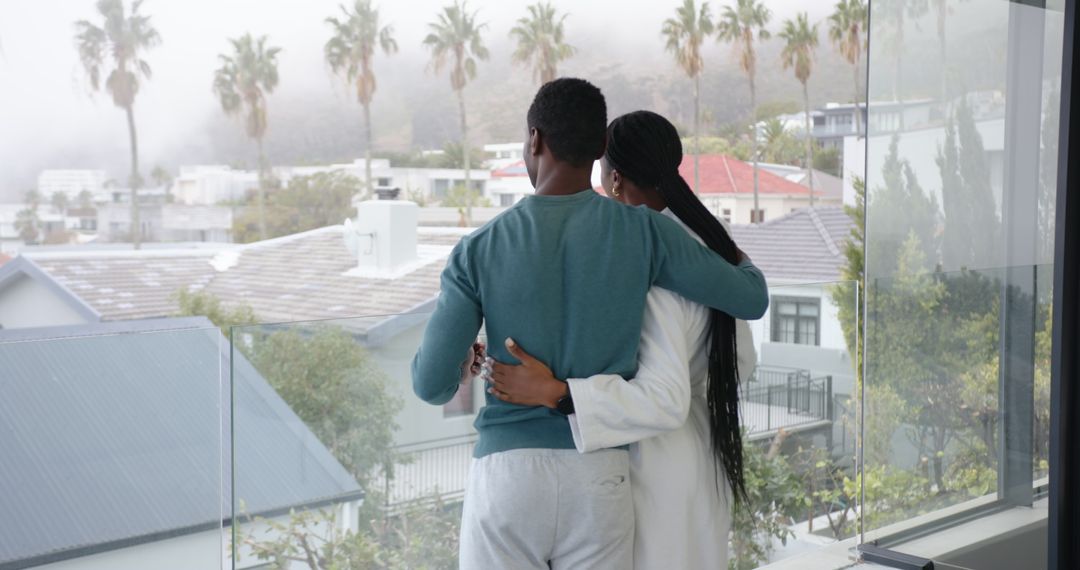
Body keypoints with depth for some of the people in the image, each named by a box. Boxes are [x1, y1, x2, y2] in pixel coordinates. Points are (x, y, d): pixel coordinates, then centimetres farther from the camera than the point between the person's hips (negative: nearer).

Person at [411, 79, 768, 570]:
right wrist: (738, 260, 30)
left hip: (507, 471, -1)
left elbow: (432, 384, -3)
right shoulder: (644, 231, -2)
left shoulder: (478, 250, -3)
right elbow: (753, 300, 6)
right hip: (599, 474, 1)